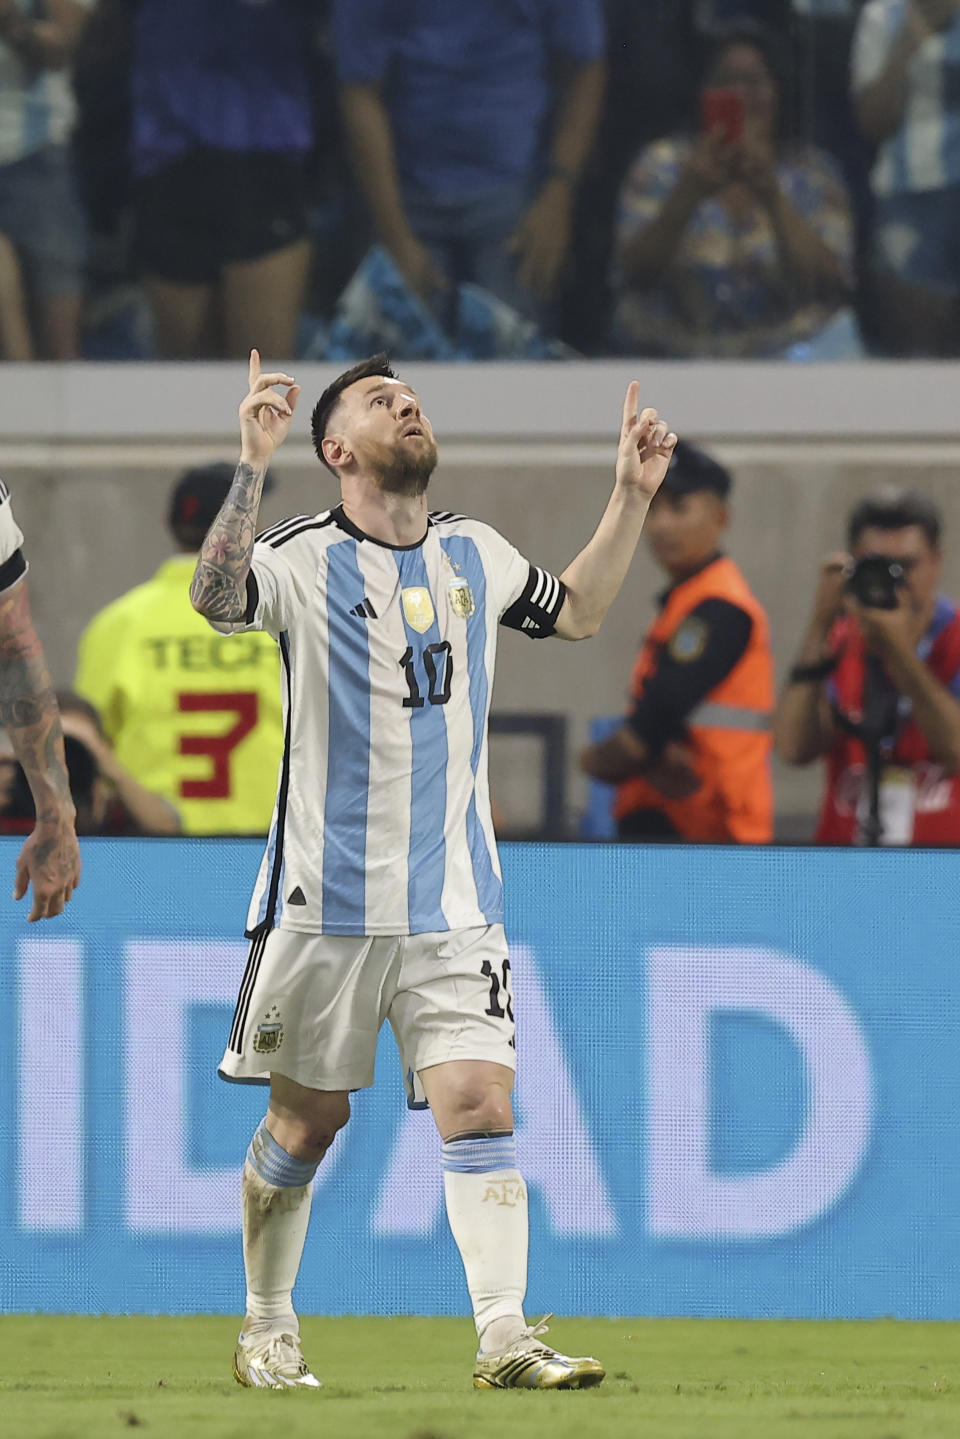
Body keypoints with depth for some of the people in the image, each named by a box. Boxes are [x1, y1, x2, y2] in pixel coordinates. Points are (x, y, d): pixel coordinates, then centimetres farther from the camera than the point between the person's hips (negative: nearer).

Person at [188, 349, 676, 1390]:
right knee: (306, 1122, 6)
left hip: (455, 902, 3)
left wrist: (632, 496, 19)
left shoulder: (475, 554, 10)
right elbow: (215, 599, -27)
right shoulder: (305, 559, -7)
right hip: (327, 902, -3)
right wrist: (252, 468, -38)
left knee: (480, 1107, -10)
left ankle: (505, 1338, -13)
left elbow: (574, 611, 28)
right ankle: (268, 1329, 24)